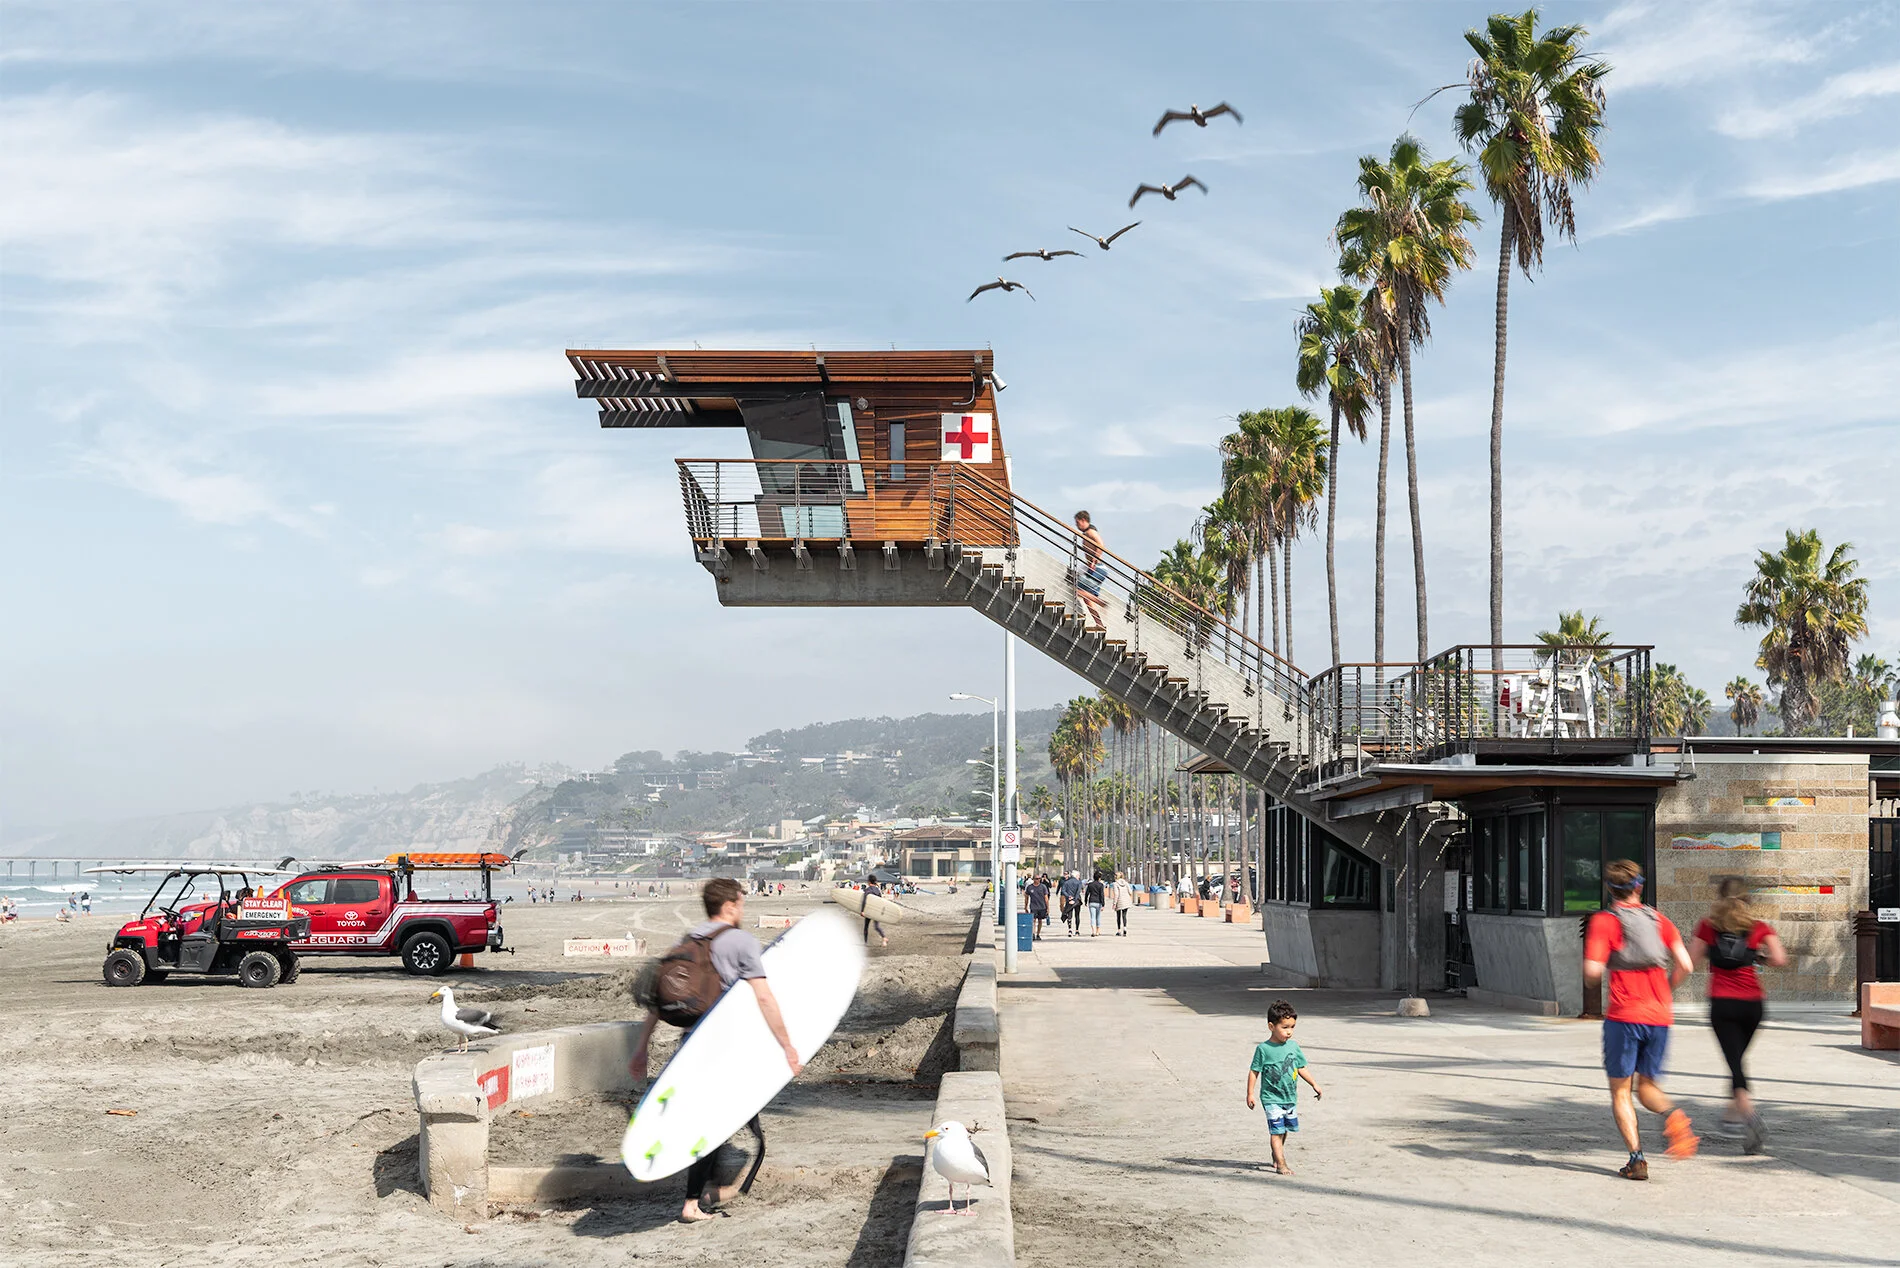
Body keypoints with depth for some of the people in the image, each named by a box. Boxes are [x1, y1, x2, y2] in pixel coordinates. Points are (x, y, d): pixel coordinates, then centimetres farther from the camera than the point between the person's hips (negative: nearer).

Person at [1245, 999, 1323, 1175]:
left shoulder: (1293, 1046, 3)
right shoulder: (1263, 1049, -11)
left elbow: (1301, 1068, 15)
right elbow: (1254, 1071, -6)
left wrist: (1314, 1085, 13)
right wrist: (1250, 1094, -8)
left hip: (1290, 1097, 6)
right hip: (1271, 1098, -6)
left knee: (1286, 1129, 16)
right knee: (1276, 1131, -11)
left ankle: (1276, 1155, 38)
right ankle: (1281, 1164, -8)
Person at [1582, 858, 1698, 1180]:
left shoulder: (1603, 921, -3)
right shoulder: (1658, 919, 10)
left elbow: (1592, 972, -13)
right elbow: (1685, 965, 3)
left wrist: (1590, 978, 10)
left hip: (1623, 1017, -4)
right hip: (1659, 1017, 4)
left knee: (1620, 1091, 7)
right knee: (1647, 1086, 17)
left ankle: (1636, 1157, -5)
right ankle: (1672, 1114, -14)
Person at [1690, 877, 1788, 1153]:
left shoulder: (1708, 925, 2)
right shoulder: (1759, 926, 4)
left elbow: (1692, 960, 1)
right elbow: (1780, 959, -6)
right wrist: (1759, 959, 13)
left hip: (1722, 1003, -2)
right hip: (1753, 1002, 2)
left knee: (1734, 1060, -7)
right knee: (1737, 1056, 20)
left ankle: (1749, 1112, -27)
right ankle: (1733, 1114, 28)